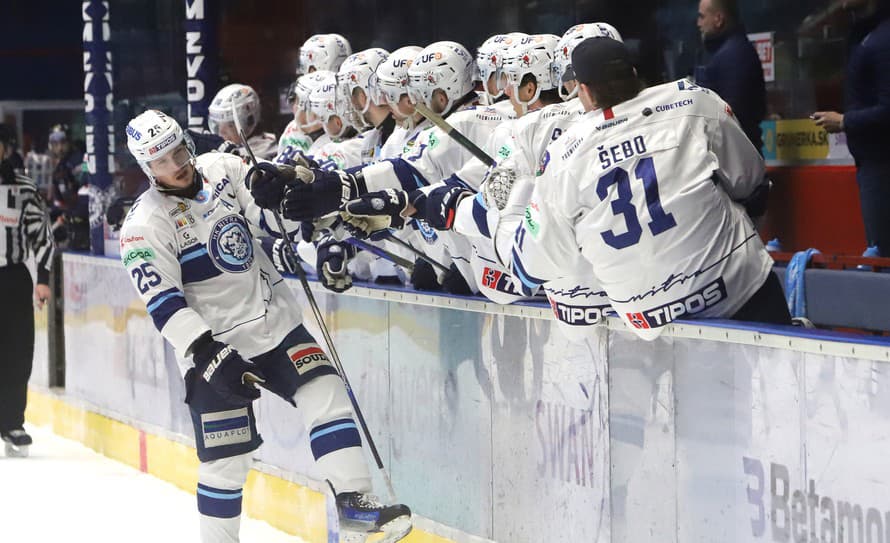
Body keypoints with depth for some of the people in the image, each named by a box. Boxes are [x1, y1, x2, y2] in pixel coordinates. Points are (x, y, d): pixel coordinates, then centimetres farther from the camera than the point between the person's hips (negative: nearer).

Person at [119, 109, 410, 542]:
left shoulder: (223, 169, 1)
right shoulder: (144, 226, -12)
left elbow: (274, 221, 1)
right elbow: (164, 304, -17)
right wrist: (207, 353, -27)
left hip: (275, 321, 4)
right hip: (214, 345, -4)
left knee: (325, 394, -11)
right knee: (226, 457, -3)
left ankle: (355, 504, -10)